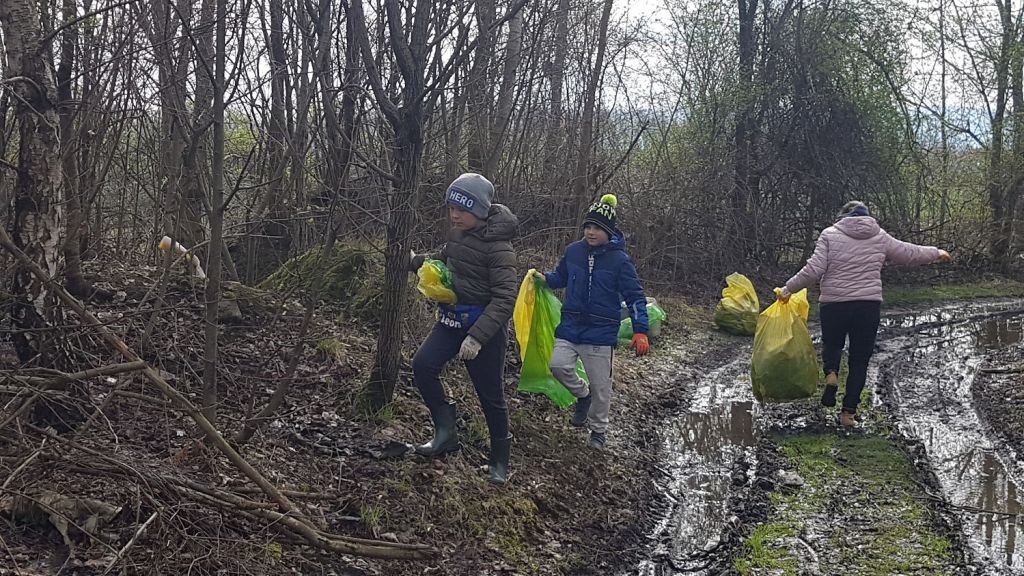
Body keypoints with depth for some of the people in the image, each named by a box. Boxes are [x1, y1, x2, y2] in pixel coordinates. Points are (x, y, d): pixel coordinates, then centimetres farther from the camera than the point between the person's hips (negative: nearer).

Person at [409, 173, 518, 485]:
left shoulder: (497, 246, -22)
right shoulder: (459, 232, 2)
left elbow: (505, 299, -26)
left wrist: (477, 337, -32)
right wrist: (417, 262, 16)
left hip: (485, 325, -7)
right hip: (454, 319, 7)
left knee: (490, 395, 4)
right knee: (423, 364, -12)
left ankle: (500, 460, 22)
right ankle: (446, 432, 1)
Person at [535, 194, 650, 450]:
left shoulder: (619, 259, -10)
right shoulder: (573, 251, 0)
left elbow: (635, 297, -7)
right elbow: (561, 277, 18)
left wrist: (640, 331, -15)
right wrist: (545, 278, -4)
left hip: (601, 332, -3)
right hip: (570, 326, 3)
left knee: (601, 385, 5)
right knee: (559, 365, -16)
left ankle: (598, 430, 29)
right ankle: (583, 394, 15)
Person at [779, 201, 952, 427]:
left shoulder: (830, 235, 0)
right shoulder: (880, 238, 7)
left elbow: (814, 270, -9)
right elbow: (909, 253, 18)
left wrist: (789, 288, 1)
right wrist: (936, 253, 36)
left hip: (834, 305, -1)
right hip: (869, 306, 1)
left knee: (832, 344, 23)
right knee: (860, 360, 10)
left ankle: (831, 373, -8)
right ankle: (849, 412, 8)